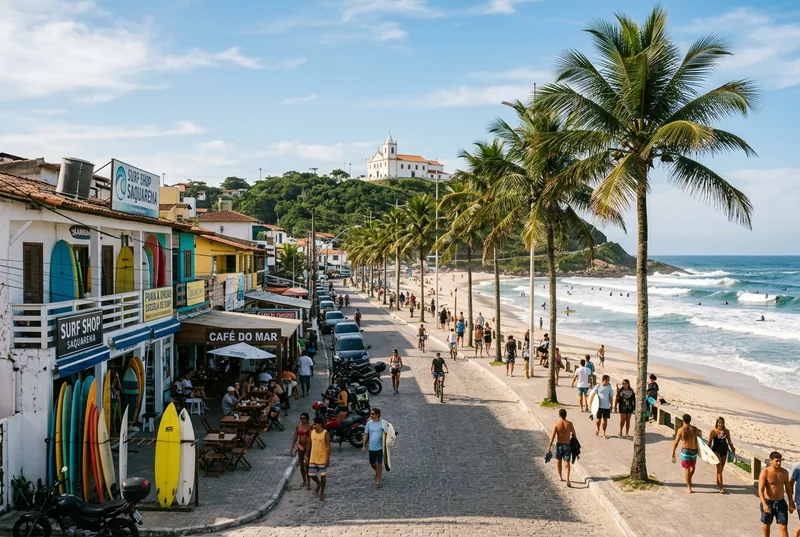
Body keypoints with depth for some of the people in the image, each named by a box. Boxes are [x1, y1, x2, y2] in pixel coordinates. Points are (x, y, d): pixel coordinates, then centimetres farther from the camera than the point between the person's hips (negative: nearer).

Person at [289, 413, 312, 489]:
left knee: (307, 464, -10)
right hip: (300, 446, 4)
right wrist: (292, 448, 5)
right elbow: (295, 438, 6)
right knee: (301, 465, 12)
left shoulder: (310, 427, -9)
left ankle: (308, 483, 0)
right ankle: (304, 481, 29)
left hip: (308, 446, -4)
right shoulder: (298, 426, 1)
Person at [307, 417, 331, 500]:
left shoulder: (325, 433, -16)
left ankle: (322, 492, 20)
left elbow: (328, 447, -15)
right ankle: (318, 483, 37)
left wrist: (328, 459, -17)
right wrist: (307, 455, 10)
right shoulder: (312, 432, 0)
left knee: (322, 475, 4)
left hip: (322, 459, -5)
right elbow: (309, 445, 10)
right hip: (313, 458, 5)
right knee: (311, 475, 7)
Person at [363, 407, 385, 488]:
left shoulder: (382, 423, -11)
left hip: (380, 447, -4)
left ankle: (378, 481, 10)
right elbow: (366, 434, 4)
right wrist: (364, 445, 1)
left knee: (379, 464, -2)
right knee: (372, 464, 15)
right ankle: (377, 471, 47)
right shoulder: (369, 423, -3)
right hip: (371, 447, 4)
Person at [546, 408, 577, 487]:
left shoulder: (556, 424, -12)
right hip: (567, 445, 0)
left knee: (558, 461, 21)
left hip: (559, 445, 0)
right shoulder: (570, 424, -7)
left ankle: (560, 477, 33)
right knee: (567, 462, 0)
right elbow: (574, 435, 1)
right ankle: (567, 478, -19)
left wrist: (549, 447, -6)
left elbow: (552, 437, -13)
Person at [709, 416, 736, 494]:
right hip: (716, 451, -4)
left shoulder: (726, 431, 0)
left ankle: (718, 483, 34)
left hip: (724, 451, 4)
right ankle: (721, 487, -13)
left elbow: (729, 441, 9)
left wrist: (732, 449, 3)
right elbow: (709, 442, -6)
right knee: (719, 468, -11)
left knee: (721, 468, 14)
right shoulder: (713, 431, -10)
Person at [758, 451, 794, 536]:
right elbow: (760, 489, -20)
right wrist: (764, 504, -31)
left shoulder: (784, 472, -2)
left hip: (781, 503, 3)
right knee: (766, 524, 16)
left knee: (784, 527, -2)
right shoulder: (765, 472, -16)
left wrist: (791, 502, 12)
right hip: (768, 502, -3)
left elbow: (788, 487, 11)